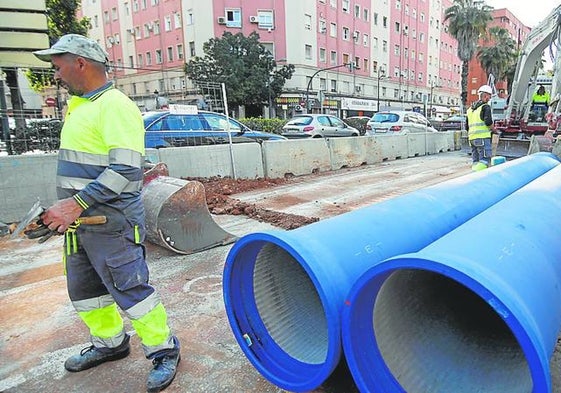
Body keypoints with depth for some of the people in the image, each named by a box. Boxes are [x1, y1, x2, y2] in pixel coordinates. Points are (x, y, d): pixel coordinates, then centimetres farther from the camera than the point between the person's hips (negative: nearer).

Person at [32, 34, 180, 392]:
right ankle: (109, 343, 40)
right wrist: (67, 209, 19)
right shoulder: (80, 105, 15)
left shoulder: (115, 106, -16)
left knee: (130, 290, -2)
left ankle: (164, 351, 17)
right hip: (79, 221, 10)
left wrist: (76, 203, -27)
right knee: (84, 290, 20)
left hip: (111, 224, -10)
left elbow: (125, 170, -26)